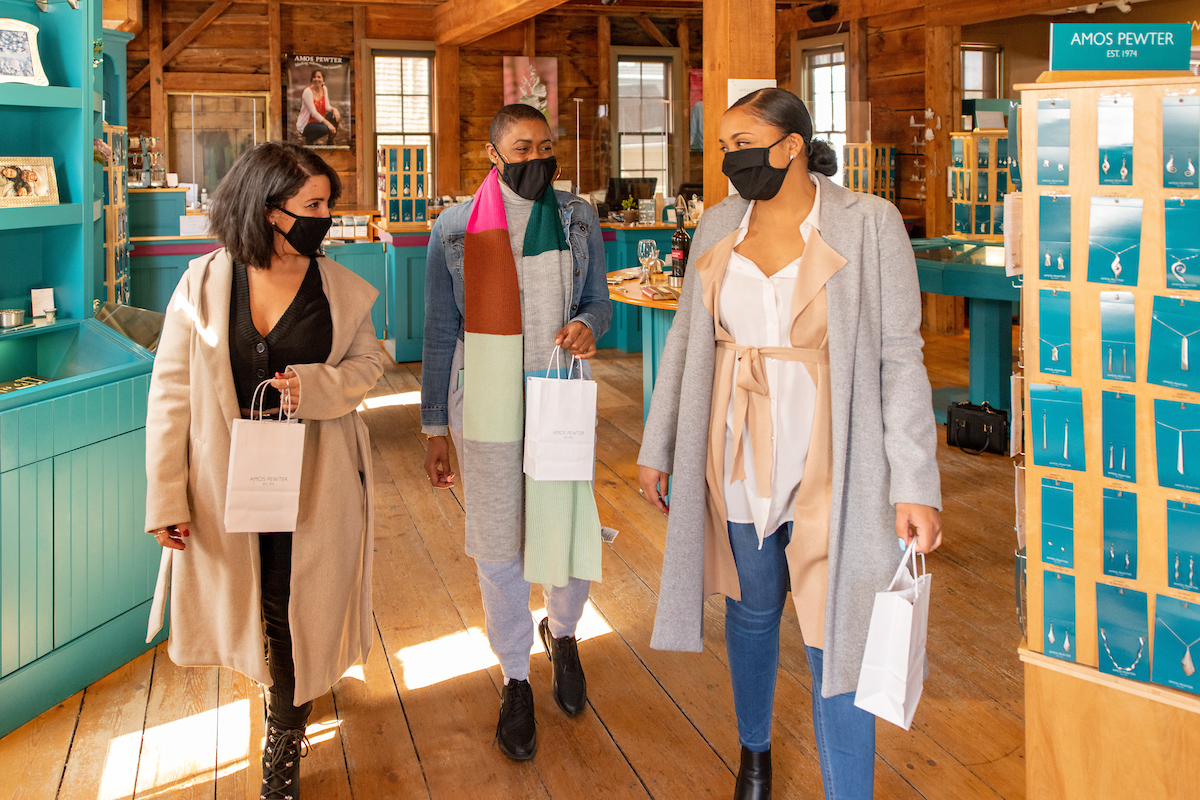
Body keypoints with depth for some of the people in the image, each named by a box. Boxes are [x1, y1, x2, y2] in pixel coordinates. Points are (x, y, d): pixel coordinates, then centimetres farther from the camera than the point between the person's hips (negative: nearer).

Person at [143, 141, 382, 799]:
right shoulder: (203, 284, -7)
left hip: (315, 481, 0)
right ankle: (286, 688, 47)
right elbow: (171, 392, -5)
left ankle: (284, 736, 29)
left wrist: (314, 386, -17)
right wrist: (166, 498, -9)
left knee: (297, 606, 7)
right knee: (253, 599, 15)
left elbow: (368, 362, 7)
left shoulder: (340, 287, -2)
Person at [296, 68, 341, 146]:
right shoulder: (308, 91, -19)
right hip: (305, 124, -8)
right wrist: (328, 124, -34)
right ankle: (309, 139, -5)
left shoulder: (324, 89, 3)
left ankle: (331, 141, 5)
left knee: (337, 115, -8)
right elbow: (313, 112, -25)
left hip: (318, 121, 8)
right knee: (325, 129, -35)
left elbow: (327, 107, 5)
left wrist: (334, 109, -21)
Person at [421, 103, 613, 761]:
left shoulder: (577, 218, 3)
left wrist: (587, 326, -14)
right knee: (499, 550, 9)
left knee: (569, 541, 2)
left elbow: (598, 300, 12)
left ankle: (562, 632, 38)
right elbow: (440, 334, 2)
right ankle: (516, 679, 31)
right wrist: (434, 429, 2)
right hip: (487, 405, -1)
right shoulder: (455, 229, -2)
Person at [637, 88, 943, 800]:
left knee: (837, 640, -1)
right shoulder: (718, 227, 5)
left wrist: (916, 484, -13)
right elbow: (685, 341, 12)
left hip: (829, 466, -4)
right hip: (739, 458, 4)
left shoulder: (869, 224, -7)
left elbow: (901, 358, -8)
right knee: (752, 611, 19)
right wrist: (657, 448, 12)